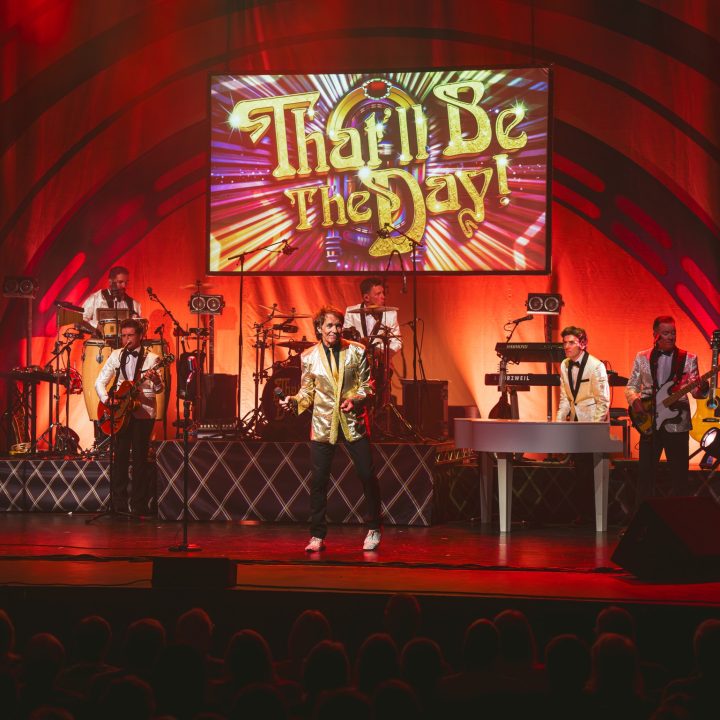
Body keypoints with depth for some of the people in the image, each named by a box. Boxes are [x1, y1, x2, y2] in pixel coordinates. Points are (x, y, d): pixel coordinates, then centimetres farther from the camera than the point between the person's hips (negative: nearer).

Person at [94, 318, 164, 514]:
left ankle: (139, 505, 6)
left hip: (143, 412, -2)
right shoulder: (116, 355, 8)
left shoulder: (151, 358, -2)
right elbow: (100, 382, 8)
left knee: (140, 457, -1)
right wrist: (106, 399, -9)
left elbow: (158, 389, -9)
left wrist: (156, 382, -32)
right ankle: (119, 504, 6)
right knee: (120, 456, 1)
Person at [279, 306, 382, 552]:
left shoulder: (357, 351, 1)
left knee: (367, 476, 2)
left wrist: (355, 400, -15)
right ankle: (317, 536, 8)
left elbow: (366, 386, 3)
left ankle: (373, 530, 21)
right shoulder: (309, 357, 2)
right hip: (323, 424, 0)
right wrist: (293, 400, -13)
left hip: (353, 421, 0)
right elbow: (307, 391, 7)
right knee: (319, 480, -2)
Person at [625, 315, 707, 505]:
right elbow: (631, 386, 10)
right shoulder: (642, 357, 6)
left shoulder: (688, 359, 2)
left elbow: (696, 390, -2)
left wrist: (702, 389, -25)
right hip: (649, 424, 1)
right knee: (646, 473, 3)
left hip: (677, 425, -1)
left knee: (680, 475, 3)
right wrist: (634, 400, -10)